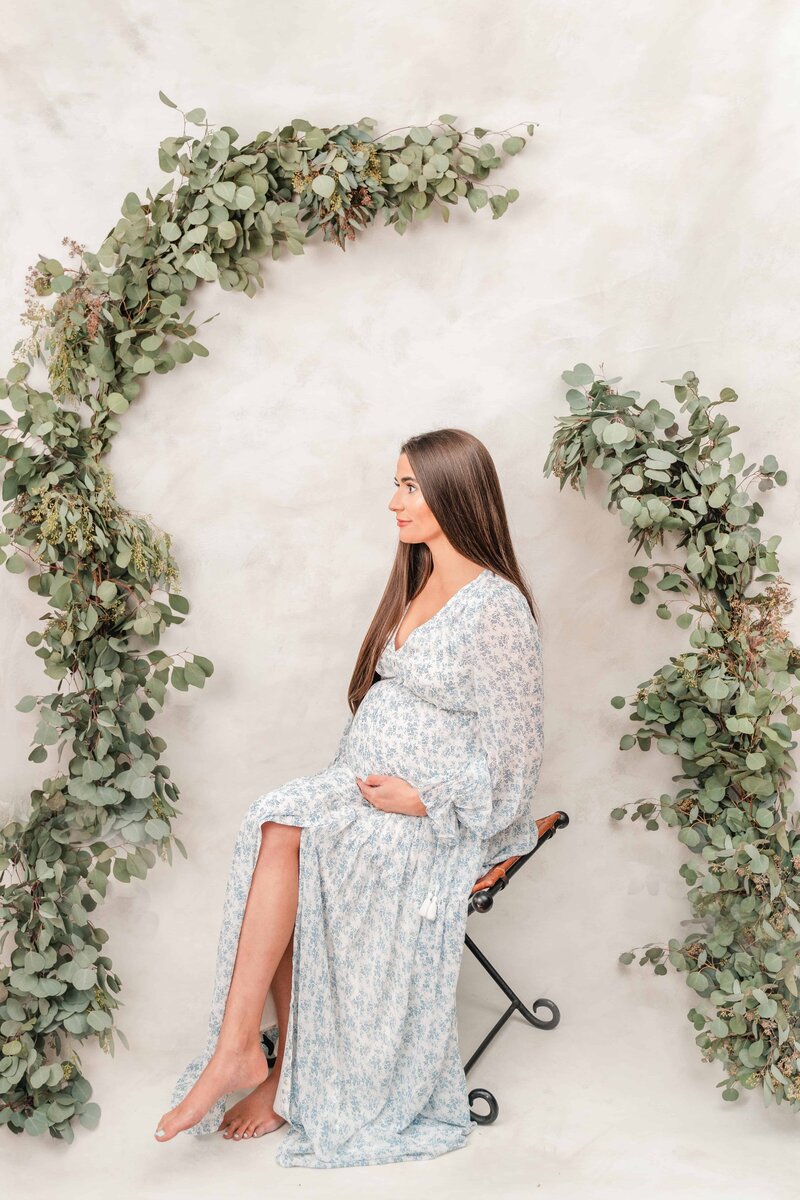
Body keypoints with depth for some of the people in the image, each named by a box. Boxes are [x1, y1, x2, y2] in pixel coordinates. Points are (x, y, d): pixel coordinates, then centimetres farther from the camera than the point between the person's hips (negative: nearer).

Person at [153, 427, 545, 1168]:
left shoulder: (497, 607, -12)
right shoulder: (415, 586, 15)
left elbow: (510, 754, -12)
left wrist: (422, 797, -18)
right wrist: (360, 782, 3)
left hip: (447, 812, -7)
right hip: (369, 787, 7)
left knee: (285, 838, -27)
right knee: (278, 826, -22)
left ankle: (239, 1051, -14)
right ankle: (288, 1074, -14)